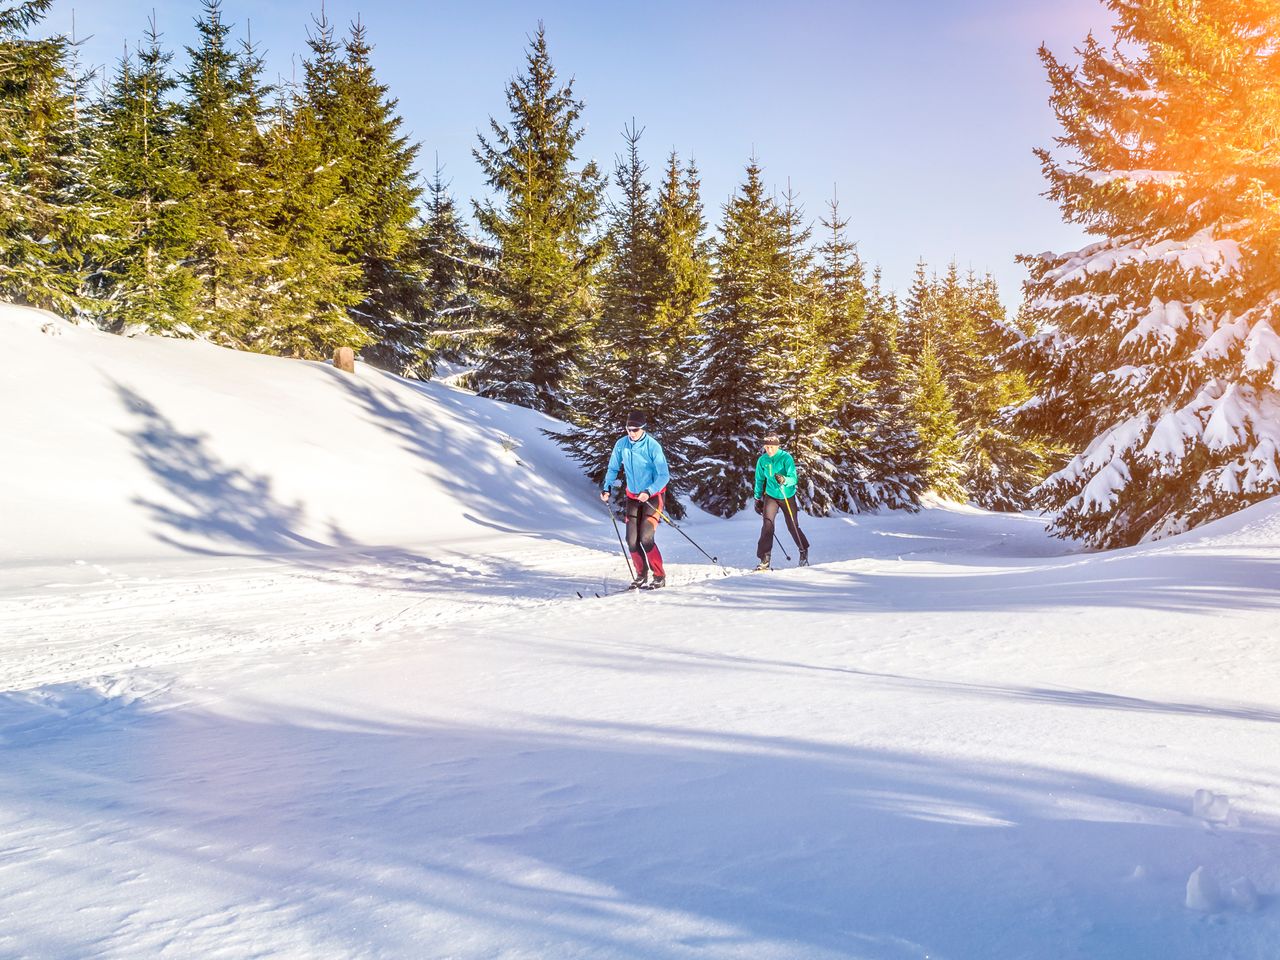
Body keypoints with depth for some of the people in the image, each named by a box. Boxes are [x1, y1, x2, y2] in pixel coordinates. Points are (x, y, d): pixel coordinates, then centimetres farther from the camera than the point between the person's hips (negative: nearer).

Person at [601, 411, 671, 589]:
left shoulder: (653, 446, -20)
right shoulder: (621, 445, -6)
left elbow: (664, 476, -20)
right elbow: (613, 468, 7)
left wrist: (648, 492, -34)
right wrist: (606, 488, -8)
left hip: (653, 496, -5)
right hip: (633, 497, 5)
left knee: (646, 539, -15)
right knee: (632, 540, -1)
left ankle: (659, 577, -1)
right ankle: (641, 575, 17)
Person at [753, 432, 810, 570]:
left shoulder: (786, 458, -16)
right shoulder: (762, 460, -4)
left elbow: (794, 478, -24)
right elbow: (759, 480, 10)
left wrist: (784, 480, -45)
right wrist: (758, 499, 12)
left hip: (787, 496, -2)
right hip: (771, 496, 2)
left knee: (792, 526, 8)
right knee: (767, 524, -16)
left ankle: (804, 551, 36)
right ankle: (765, 560, -12)